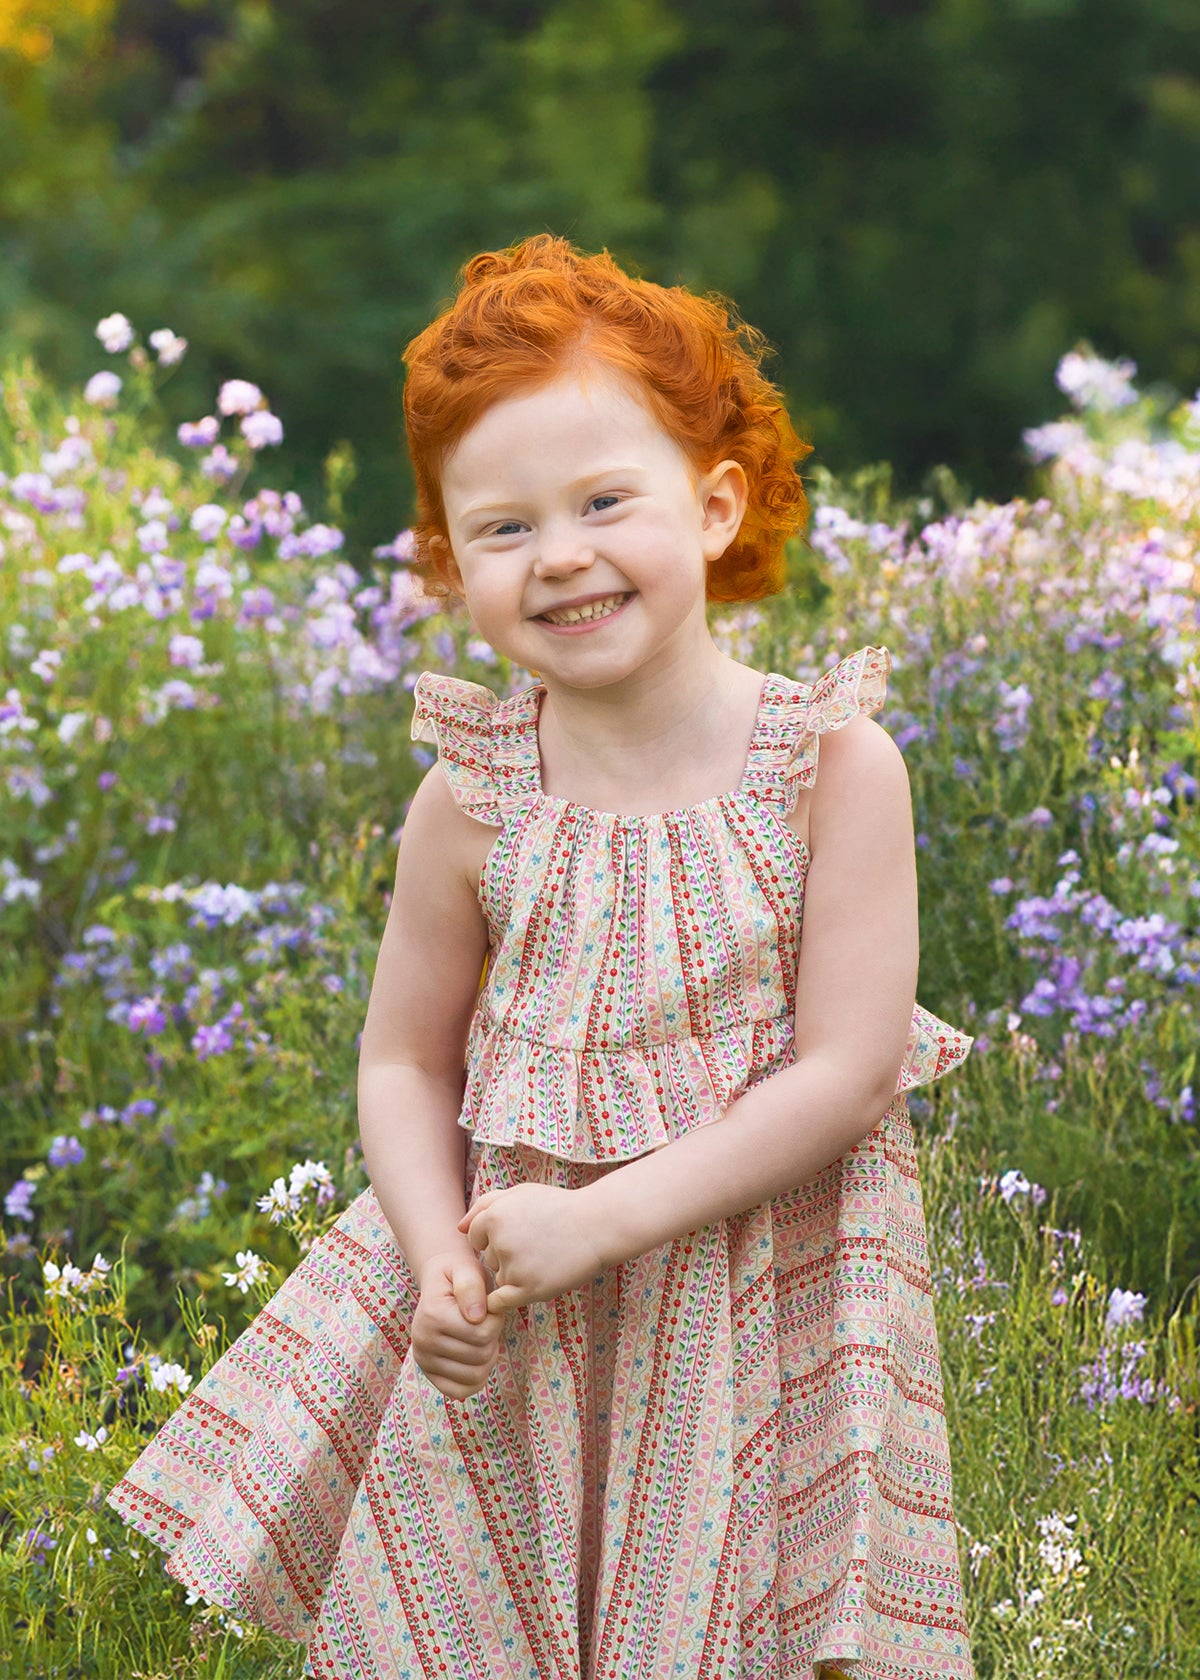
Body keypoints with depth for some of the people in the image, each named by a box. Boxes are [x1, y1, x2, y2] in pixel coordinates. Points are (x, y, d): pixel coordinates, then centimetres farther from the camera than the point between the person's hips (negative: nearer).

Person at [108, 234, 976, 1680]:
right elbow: (405, 1063, 3)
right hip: (515, 1311, 2)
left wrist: (605, 1218, -19)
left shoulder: (833, 763, -13)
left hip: (757, 1279, -2)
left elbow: (848, 1068, -15)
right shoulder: (473, 803, -6)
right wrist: (442, 1260, -15)